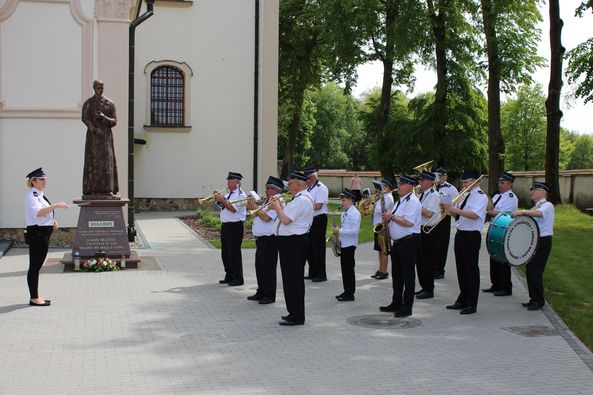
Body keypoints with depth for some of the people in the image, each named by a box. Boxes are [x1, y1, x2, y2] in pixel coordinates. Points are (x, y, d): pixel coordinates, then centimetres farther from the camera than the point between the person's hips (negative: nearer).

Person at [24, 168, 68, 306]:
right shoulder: (32, 196, -14)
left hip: (43, 233, 10)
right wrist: (56, 205, -35)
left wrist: (52, 221, 13)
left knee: (37, 265, 15)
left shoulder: (40, 195, 16)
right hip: (36, 233, -10)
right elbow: (38, 212, -31)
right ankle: (34, 298, 3)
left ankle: (36, 296, 23)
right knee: (35, 266, -3)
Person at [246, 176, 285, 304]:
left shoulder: (278, 201, -14)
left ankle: (270, 295, 4)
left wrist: (255, 207, -11)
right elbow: (259, 215, 23)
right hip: (261, 238, 10)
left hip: (269, 239, -10)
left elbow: (266, 217, -23)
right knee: (260, 267, 16)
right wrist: (253, 208, 8)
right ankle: (261, 292, 27)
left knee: (268, 268, -4)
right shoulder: (269, 201, 17)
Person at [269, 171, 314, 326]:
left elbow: (286, 220, -24)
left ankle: (297, 317, 1)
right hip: (291, 242, 11)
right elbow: (288, 216, 20)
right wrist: (280, 207, 10)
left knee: (294, 279, -5)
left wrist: (277, 207, -9)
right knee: (291, 278, 17)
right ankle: (294, 313, 27)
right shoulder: (300, 198, 16)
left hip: (294, 243, -11)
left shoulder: (302, 200, -19)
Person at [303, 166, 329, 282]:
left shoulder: (321, 188, -12)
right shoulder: (308, 189, 16)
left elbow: (318, 206, -21)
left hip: (318, 220, -9)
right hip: (308, 220, 9)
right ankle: (312, 273, 22)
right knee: (309, 248, 12)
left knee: (318, 248, -5)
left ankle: (321, 275, 2)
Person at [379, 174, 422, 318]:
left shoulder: (412, 201, -15)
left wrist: (392, 217, -16)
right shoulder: (401, 200, 15)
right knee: (397, 275, 15)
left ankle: (407, 307, 5)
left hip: (409, 242, -10)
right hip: (397, 242, 10)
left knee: (408, 275, -2)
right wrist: (388, 218, 4)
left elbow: (408, 222, -26)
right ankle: (396, 303, 26)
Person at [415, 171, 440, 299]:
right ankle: (424, 287, 25)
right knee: (419, 260, 14)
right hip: (419, 230, 9)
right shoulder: (421, 194, 14)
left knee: (427, 261, -3)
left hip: (428, 231, -9)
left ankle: (429, 290, 5)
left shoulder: (433, 195, -12)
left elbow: (429, 213, -24)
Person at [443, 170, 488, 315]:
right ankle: (462, 300, 26)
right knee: (461, 269, 15)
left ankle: (472, 304, 4)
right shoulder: (466, 195, 15)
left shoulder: (480, 196, -12)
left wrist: (455, 210, -29)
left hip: (471, 236, -9)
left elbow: (474, 215, -26)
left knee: (471, 270, -2)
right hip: (460, 234, 9)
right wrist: (451, 210, -3)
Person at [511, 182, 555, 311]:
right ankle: (534, 298, 19)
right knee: (530, 270, 10)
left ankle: (539, 301, 0)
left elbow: (539, 213, -30)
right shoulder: (535, 207, 20)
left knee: (535, 271, -10)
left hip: (543, 241, -9)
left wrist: (522, 212, -41)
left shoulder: (547, 205, -8)